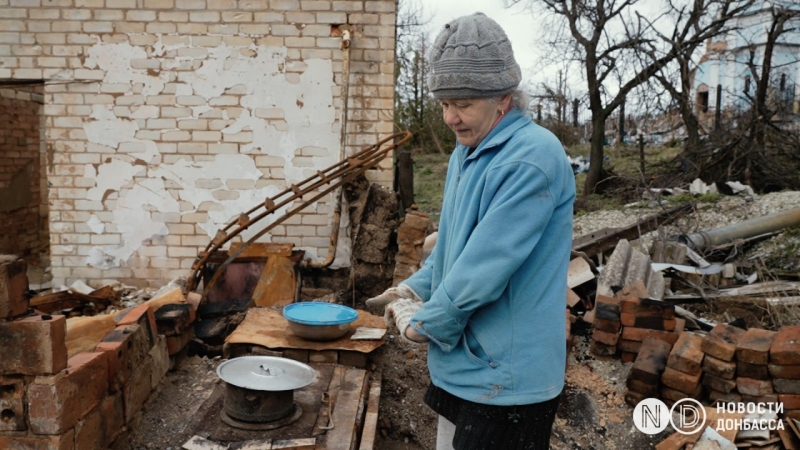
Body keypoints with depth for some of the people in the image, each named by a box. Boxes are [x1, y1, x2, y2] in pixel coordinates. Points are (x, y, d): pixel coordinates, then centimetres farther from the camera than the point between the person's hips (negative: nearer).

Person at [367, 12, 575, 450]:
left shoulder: (532, 158, -22)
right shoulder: (466, 152, 8)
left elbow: (486, 265, -26)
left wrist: (426, 323, -13)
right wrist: (414, 288, 5)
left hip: (505, 377, -9)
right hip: (461, 364, 9)